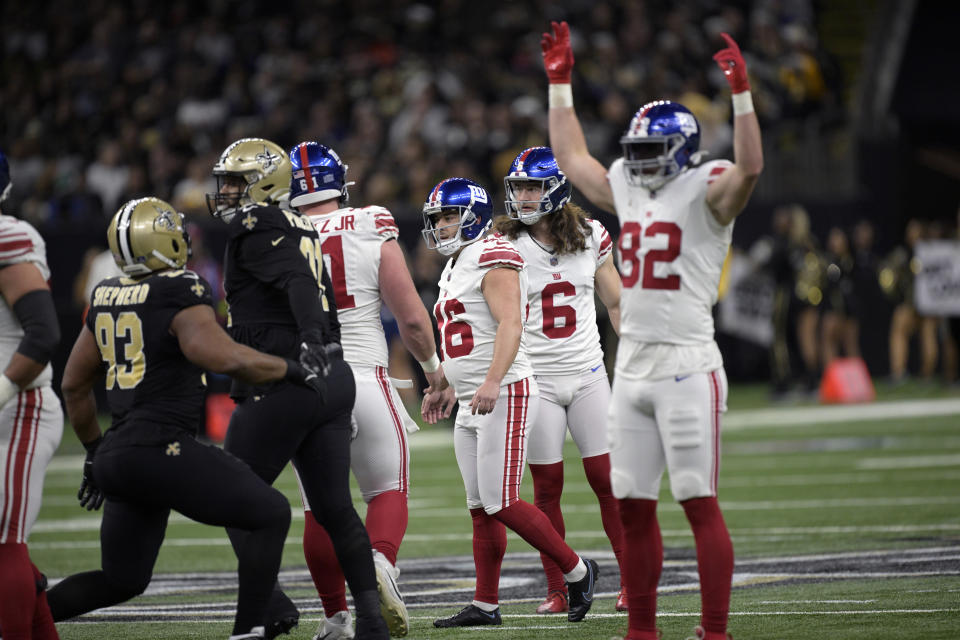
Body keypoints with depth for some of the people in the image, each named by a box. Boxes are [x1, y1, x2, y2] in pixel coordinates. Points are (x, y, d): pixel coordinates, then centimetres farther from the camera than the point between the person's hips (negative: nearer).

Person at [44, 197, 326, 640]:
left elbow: (74, 385, 21)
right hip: (162, 450, -8)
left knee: (121, 582, 20)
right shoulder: (180, 293, -9)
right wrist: (287, 369, -8)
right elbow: (221, 356, -23)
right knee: (271, 515, 2)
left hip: (117, 454, 8)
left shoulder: (105, 298, 14)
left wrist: (94, 452, 32)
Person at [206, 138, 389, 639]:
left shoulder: (256, 228, -7)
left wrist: (309, 337, -39)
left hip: (284, 381, -8)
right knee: (334, 508, 9)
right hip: (335, 377, 8)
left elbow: (299, 281, -24)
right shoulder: (302, 230, 19)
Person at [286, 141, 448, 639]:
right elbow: (412, 319, -3)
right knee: (388, 492, 9)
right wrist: (432, 365, 17)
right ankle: (380, 561, -21)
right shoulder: (374, 235, -4)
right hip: (364, 379, -1)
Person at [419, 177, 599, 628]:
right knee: (480, 508, 8)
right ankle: (485, 604, 10)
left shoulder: (493, 259, -11)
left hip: (504, 396, -10)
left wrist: (492, 383, -31)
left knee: (501, 503, -12)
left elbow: (510, 325, -22)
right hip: (471, 405, 10)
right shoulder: (454, 269, 20)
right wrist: (447, 390, 24)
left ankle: (576, 571, 1)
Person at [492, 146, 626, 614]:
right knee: (547, 487, 2)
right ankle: (556, 590, 9)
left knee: (607, 480, 0)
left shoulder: (590, 236, 2)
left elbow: (616, 303, 11)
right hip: (536, 380, -1)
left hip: (587, 373, 1)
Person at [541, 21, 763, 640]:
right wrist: (560, 82, 30)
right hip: (632, 365, 7)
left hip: (687, 367, -7)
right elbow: (572, 157, 30)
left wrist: (742, 93, -32)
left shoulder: (705, 190, -5)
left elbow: (750, 169, -26)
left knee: (700, 504, -7)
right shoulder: (628, 188, 16)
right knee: (633, 507, 9)